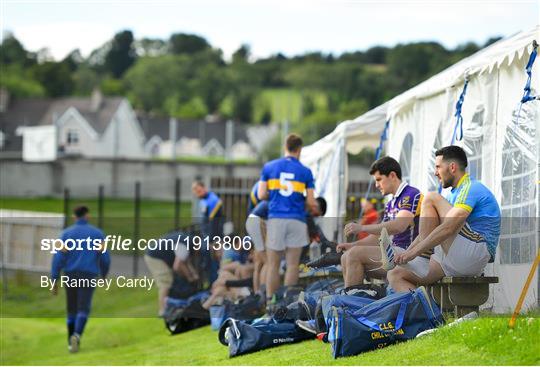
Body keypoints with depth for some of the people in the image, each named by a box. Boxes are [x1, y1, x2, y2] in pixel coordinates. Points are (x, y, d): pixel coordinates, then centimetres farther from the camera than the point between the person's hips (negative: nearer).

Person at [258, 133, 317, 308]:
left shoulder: (269, 167, 5)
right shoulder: (305, 171, 2)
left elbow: (261, 195, 2)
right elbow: (310, 202, 0)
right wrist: (313, 209, 23)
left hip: (275, 219, 1)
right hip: (296, 220, -1)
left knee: (273, 264, 5)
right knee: (292, 264, 2)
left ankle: (270, 303, 2)